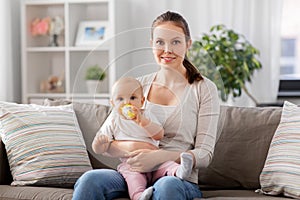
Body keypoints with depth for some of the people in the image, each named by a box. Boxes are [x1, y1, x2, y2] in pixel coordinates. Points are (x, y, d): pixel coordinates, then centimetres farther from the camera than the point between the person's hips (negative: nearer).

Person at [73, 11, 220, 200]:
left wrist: (159, 156, -21)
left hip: (180, 179, -3)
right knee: (89, 180, -28)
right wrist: (129, 146, -13)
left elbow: (204, 155, -4)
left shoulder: (204, 89, 3)